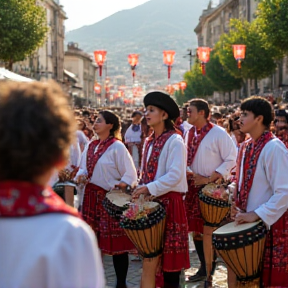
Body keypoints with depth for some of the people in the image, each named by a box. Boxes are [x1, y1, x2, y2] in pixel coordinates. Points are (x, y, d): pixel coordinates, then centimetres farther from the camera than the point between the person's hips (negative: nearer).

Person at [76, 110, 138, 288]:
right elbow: (84, 168, 20)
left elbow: (130, 174, -12)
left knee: (116, 243, 0)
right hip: (92, 197, 7)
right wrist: (81, 175, -2)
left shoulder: (117, 147, -12)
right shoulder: (91, 146, 10)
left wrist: (119, 186, -27)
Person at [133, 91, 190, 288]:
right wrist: (142, 191, 5)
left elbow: (175, 175, -20)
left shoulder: (174, 141, -11)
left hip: (169, 202, -8)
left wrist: (149, 189, -22)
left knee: (169, 254, 1)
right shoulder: (149, 142, 13)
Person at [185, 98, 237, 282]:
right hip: (194, 187, 7)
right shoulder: (189, 134, 8)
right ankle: (205, 267, 23)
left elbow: (231, 160, -14)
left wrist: (209, 179, -18)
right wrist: (189, 172, -5)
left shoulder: (218, 134, -12)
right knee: (196, 229, 10)